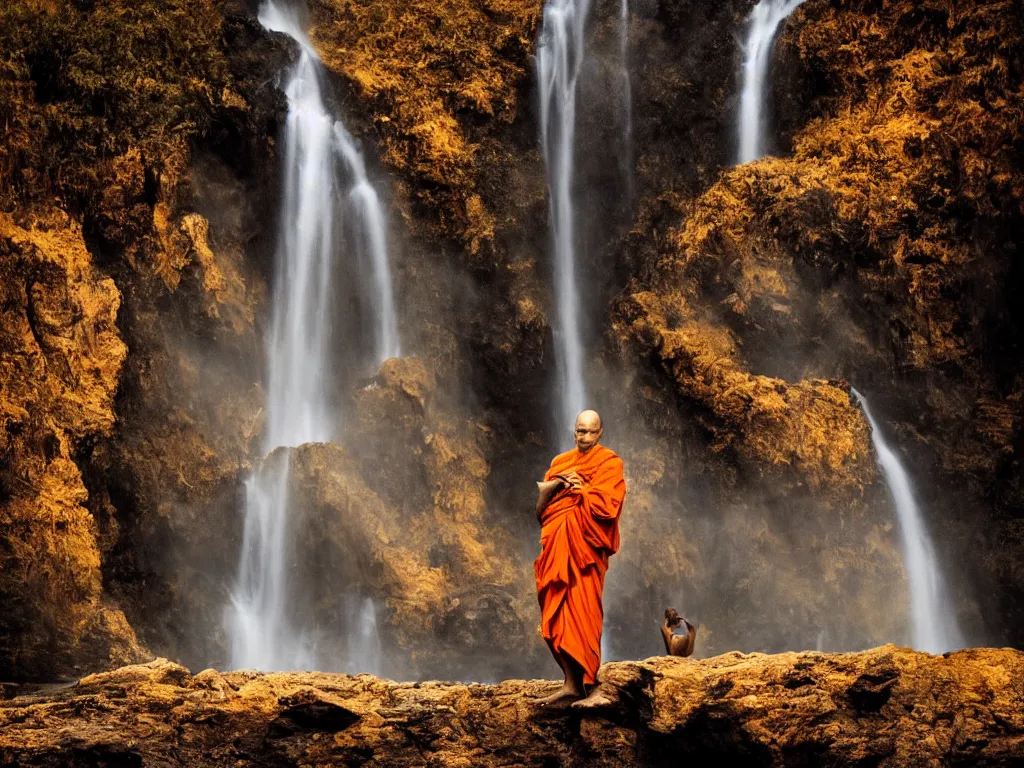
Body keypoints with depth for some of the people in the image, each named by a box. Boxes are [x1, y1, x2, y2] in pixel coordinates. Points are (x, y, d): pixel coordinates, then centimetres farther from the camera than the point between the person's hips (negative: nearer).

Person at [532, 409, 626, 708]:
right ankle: (571, 684, 9)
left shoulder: (609, 463, 1)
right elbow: (541, 498, 10)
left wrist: (577, 489, -3)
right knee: (556, 615, 3)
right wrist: (558, 482, -9)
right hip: (556, 548, 6)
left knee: (581, 616, -10)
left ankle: (591, 688, -7)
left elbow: (606, 504, -11)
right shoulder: (561, 462, 19)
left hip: (583, 547, -6)